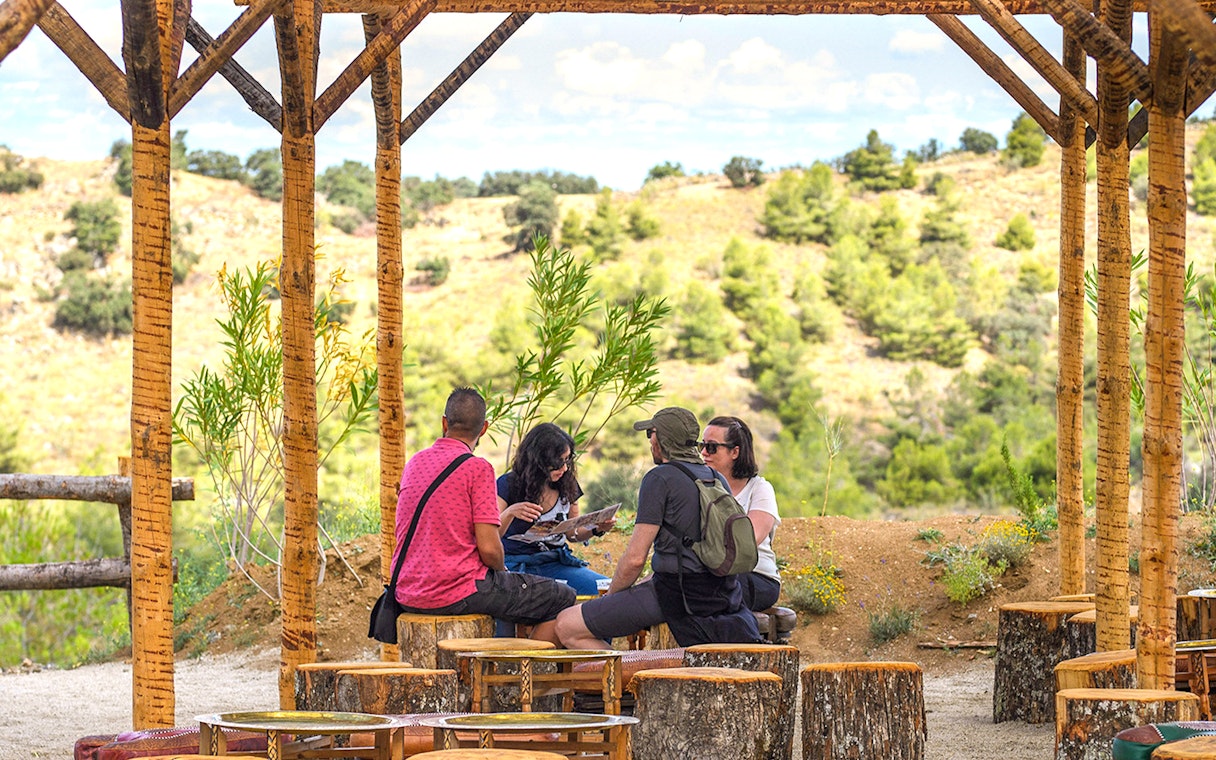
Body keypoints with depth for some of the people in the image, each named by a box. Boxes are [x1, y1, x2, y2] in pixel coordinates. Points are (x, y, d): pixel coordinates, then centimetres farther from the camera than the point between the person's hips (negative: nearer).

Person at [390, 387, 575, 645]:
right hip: (457, 593, -8)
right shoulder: (478, 468, -12)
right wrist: (501, 569, 5)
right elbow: (489, 548, -17)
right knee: (562, 598, 5)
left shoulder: (414, 462, 9)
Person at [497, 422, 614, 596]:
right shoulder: (509, 484, -6)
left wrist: (596, 530, -2)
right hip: (517, 564, -5)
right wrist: (509, 513, -33)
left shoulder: (567, 485, 8)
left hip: (557, 563, 5)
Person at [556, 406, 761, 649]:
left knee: (567, 626, -8)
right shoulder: (717, 480, 15)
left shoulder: (660, 479, -10)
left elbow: (635, 558, -14)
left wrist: (610, 596, 3)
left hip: (678, 593, -9)